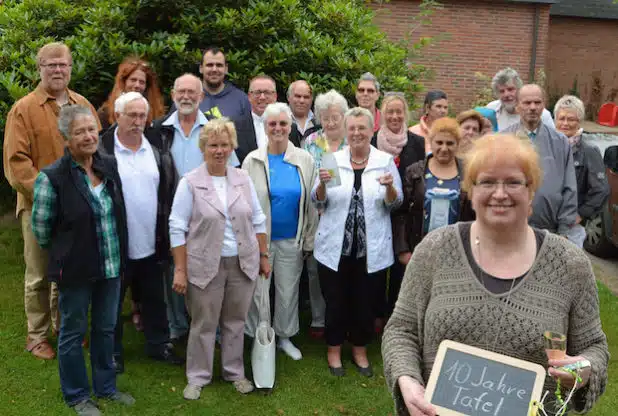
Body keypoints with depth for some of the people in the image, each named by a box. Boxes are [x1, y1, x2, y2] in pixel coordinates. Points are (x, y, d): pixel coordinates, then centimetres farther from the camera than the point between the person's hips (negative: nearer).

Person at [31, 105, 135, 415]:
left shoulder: (110, 166, 0)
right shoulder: (52, 177, -16)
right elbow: (40, 228, -8)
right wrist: (66, 253, 4)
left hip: (112, 265, 5)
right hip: (75, 270, -5)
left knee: (105, 328, 18)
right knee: (73, 332, 10)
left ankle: (106, 387, 35)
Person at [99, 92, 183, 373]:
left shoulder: (157, 150, 4)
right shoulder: (101, 150, -10)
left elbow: (169, 193, 9)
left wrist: (166, 233, 6)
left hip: (151, 243, 4)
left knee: (155, 299, 18)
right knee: (112, 301, 11)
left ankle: (159, 344, 34)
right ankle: (113, 352, 27)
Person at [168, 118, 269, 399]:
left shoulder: (243, 179, 4)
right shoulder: (189, 183, -6)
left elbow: (258, 221, 9)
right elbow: (177, 228, -8)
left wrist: (264, 256, 8)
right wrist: (180, 270, -12)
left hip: (242, 264, 3)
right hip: (205, 266, -3)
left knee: (235, 322, 14)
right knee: (203, 325, 8)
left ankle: (234, 372, 29)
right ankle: (198, 377, 23)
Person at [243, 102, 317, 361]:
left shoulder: (304, 160, -1)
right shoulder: (252, 160, -4)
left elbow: (311, 203, 2)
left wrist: (308, 240, 2)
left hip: (291, 241, 1)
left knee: (288, 291, 13)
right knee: (257, 292, 6)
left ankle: (284, 336, 33)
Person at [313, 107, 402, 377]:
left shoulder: (386, 161, 0)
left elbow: (394, 203, 0)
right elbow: (318, 202, 1)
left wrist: (390, 187, -21)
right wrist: (322, 184, -19)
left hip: (371, 247, 0)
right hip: (335, 246, 0)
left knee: (364, 301, 12)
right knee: (335, 300, 9)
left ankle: (360, 350, 31)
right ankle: (334, 349, 28)